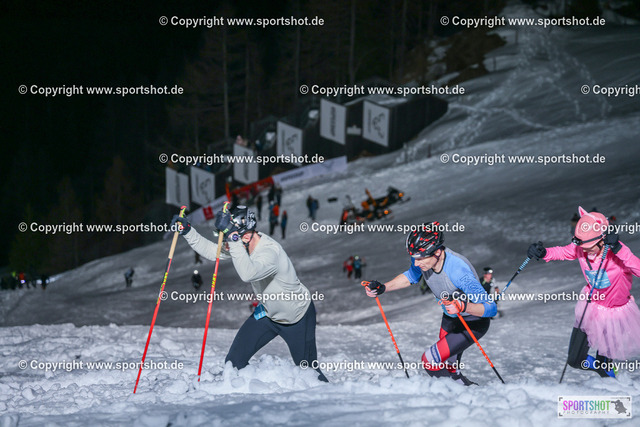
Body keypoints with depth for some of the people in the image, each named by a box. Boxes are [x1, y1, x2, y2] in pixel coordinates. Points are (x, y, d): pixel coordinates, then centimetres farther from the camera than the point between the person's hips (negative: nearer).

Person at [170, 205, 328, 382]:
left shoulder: (270, 252, -38)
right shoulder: (243, 243, -14)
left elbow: (247, 274, -56)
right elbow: (212, 251, -2)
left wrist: (233, 238, -57)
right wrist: (188, 231, -13)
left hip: (299, 318, -7)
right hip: (268, 313, 7)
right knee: (235, 361, -3)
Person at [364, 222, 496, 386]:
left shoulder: (459, 271, -40)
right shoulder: (423, 259, -20)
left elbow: (491, 308, -40)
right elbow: (411, 276, 6)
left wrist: (462, 306, -57)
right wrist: (382, 288, -7)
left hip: (473, 322, -7)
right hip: (450, 317, 7)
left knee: (430, 360, -16)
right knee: (447, 365, 23)